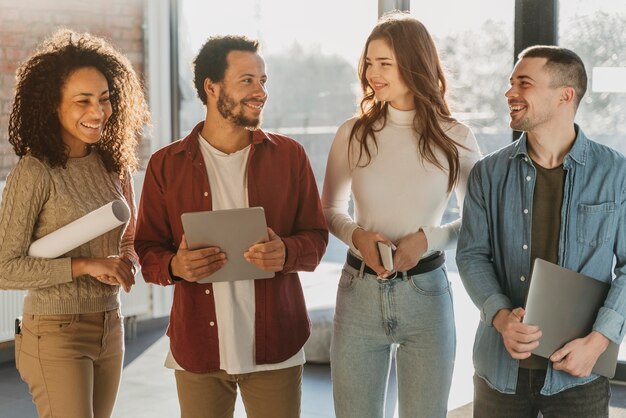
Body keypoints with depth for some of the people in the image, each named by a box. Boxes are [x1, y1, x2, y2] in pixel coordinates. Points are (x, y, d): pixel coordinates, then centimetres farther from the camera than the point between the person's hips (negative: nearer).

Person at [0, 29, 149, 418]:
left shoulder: (115, 164, 3)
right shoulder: (35, 173, -15)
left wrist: (125, 261, -4)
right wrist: (84, 265, -21)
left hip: (111, 328, 6)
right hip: (56, 334, -6)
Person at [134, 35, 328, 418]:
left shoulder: (289, 155, 4)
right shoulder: (166, 165, 3)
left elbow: (316, 237, 5)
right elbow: (148, 250, 5)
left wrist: (286, 252, -17)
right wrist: (175, 266, -18)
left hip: (274, 346, 0)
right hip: (198, 349, 0)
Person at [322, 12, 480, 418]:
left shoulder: (455, 138, -4)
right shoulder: (354, 133, -1)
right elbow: (330, 210, 9)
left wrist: (428, 239, -13)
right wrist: (356, 234, -12)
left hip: (425, 294, -1)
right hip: (359, 293, 1)